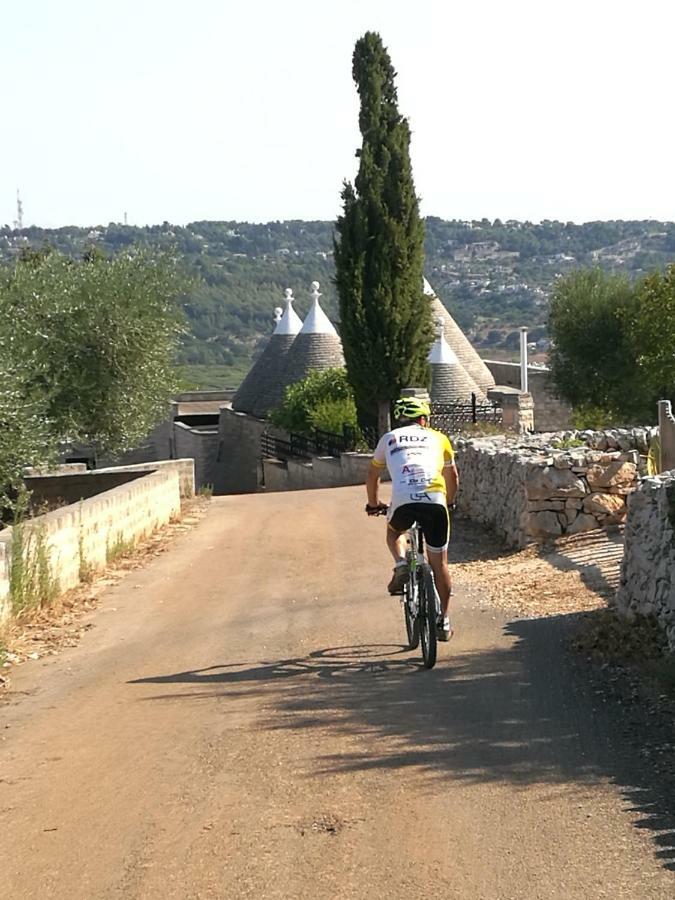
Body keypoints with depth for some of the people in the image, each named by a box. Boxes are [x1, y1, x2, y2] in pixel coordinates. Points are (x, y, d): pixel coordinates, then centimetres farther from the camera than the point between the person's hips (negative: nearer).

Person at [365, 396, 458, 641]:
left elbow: (372, 476, 35)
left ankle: (401, 566, 7)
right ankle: (443, 622, 20)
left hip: (403, 501, 0)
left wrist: (373, 504, 51)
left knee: (394, 531, 35)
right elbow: (452, 476, 36)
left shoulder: (389, 438, 25)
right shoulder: (437, 438, 25)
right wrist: (449, 501, 53)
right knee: (439, 564, 15)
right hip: (435, 500, 0)